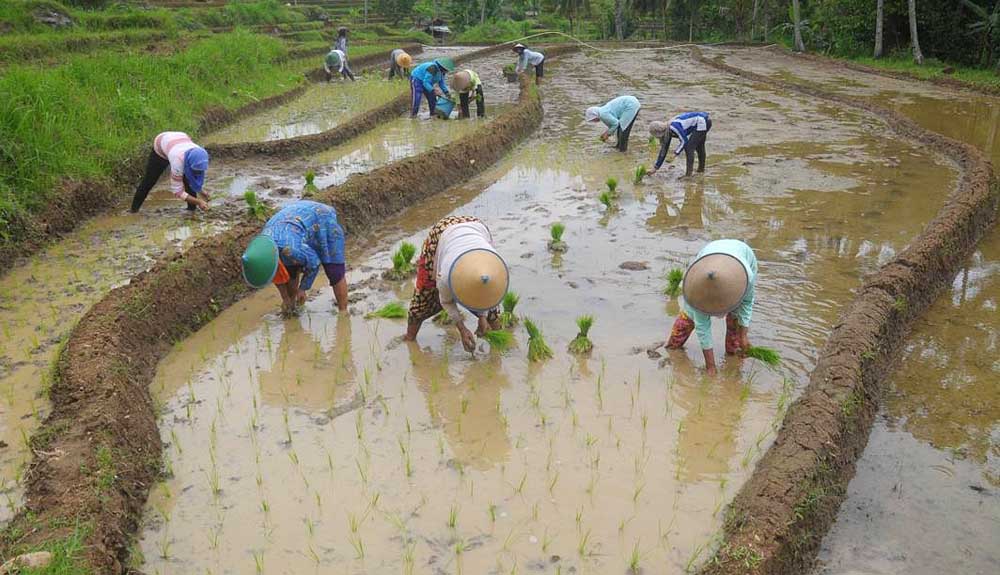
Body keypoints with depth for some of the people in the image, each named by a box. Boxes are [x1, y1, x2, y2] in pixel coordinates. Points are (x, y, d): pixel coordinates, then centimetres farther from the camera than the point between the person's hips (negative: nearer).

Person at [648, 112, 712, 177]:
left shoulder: (673, 127, -25)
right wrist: (655, 168, 8)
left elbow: (684, 141, -24)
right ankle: (701, 168, 44)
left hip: (702, 122, -10)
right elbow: (663, 149, 7)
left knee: (689, 147, -11)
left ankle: (688, 174, -10)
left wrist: (675, 155, -26)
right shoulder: (667, 131, 3)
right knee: (699, 145, 26)